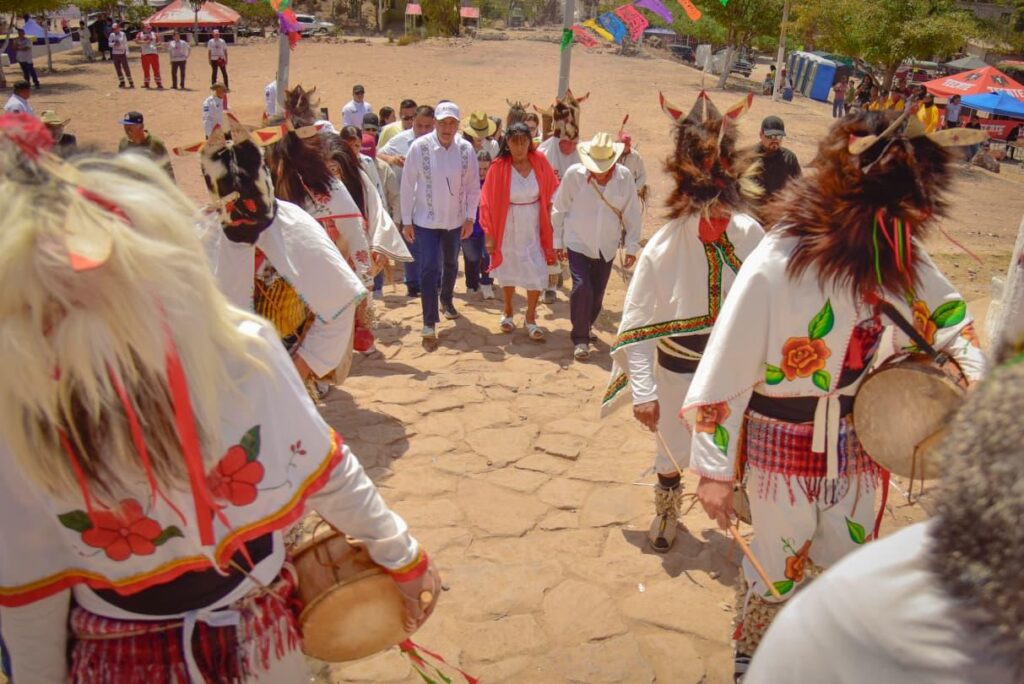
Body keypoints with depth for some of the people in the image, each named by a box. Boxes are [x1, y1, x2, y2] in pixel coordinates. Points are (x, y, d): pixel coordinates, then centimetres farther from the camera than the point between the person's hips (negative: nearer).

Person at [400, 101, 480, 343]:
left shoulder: (466, 149, -9)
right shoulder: (419, 147, -15)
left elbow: (473, 186, 0)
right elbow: (407, 185, -9)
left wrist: (470, 218, -1)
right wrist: (406, 221, -8)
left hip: (455, 220, 3)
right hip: (425, 220, -3)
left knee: (451, 265, 22)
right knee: (428, 269, -6)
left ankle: (446, 301, 48)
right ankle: (429, 323, 1)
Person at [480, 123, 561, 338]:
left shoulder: (539, 161, -7)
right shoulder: (499, 167, -12)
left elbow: (552, 193, 1)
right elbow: (488, 202, -8)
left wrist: (551, 227, -4)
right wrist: (489, 234, -8)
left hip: (534, 228, 1)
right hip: (508, 228, -1)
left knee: (537, 274, -1)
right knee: (508, 271, 14)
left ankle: (530, 318, 17)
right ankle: (507, 312, 37)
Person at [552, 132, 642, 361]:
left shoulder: (624, 177, -10)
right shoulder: (574, 174, -13)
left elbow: (632, 214, -2)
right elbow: (559, 209, -2)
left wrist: (631, 247, 0)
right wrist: (558, 241, 2)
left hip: (607, 246, 2)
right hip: (578, 243, -2)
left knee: (598, 292, 11)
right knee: (582, 288, -15)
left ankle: (586, 327, 37)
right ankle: (580, 338, -1)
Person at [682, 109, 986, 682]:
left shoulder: (896, 257, -10)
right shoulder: (777, 266, -27)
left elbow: (946, 314, 10)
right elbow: (725, 372, -22)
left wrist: (974, 377, -7)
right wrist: (715, 471, -16)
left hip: (855, 440, 5)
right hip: (783, 448, -5)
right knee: (779, 573, 15)